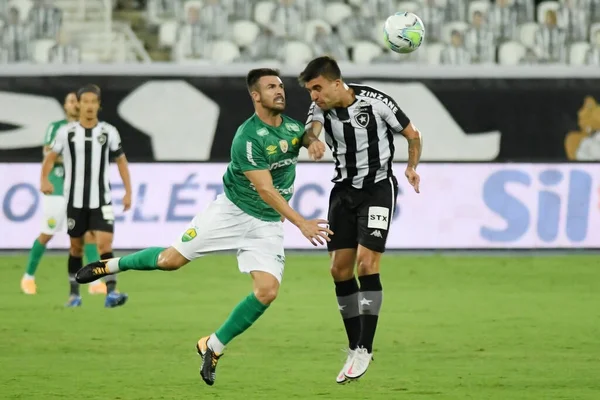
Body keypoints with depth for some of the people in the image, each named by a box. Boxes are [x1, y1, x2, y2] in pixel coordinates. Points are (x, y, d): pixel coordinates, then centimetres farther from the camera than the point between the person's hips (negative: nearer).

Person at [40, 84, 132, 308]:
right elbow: (50, 157, 4)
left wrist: (128, 192, 4)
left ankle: (111, 292, -19)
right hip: (75, 200, 1)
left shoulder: (108, 132, 0)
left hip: (101, 200, -1)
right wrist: (44, 179, -15)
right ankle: (74, 293, 22)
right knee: (76, 247, 9)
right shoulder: (66, 132, -2)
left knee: (105, 243, -15)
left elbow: (121, 161, 9)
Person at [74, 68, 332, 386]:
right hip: (231, 212, -5)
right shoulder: (248, 137, -23)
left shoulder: (292, 127, -2)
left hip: (268, 224, 5)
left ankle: (213, 347, 3)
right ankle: (112, 265, 28)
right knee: (170, 260, -1)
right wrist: (302, 224, -31)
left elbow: (307, 137, 23)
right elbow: (265, 190, -26)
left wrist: (314, 142, -3)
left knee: (267, 291, -13)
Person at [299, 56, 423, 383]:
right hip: (344, 190, 5)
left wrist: (411, 167, -10)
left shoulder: (376, 103, -17)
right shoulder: (320, 108, -7)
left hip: (378, 187, -5)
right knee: (339, 269, 1)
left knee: (366, 262, -16)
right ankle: (355, 347, 13)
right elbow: (311, 130, -30)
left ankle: (364, 348, -9)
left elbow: (412, 134, -2)